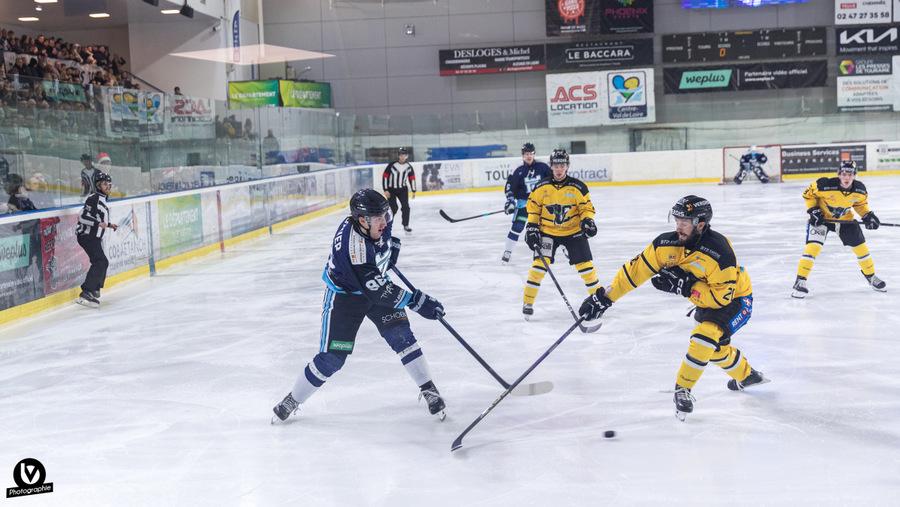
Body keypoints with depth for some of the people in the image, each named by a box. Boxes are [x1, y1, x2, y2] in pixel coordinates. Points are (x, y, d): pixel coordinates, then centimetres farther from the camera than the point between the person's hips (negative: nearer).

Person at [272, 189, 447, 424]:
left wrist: (391, 245, 12)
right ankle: (293, 400, 15)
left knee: (400, 335, -8)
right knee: (332, 357, -4)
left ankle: (428, 389, 5)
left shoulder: (377, 220, -17)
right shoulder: (353, 245, -38)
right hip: (344, 294, -6)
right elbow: (376, 290, -38)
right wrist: (415, 300, -39)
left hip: (376, 283, 6)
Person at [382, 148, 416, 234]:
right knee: (393, 208, -9)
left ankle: (406, 225, 8)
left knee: (406, 207, -5)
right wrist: (385, 190, -16)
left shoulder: (409, 167, -4)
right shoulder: (392, 165, -18)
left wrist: (413, 191, 8)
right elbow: (385, 176, -14)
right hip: (391, 189, -4)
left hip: (402, 189, 4)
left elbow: (412, 178, 7)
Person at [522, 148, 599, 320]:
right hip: (547, 231, 0)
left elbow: (587, 207, -2)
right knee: (539, 264, -11)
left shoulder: (578, 187, -9)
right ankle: (528, 302, -2)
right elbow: (533, 208, 3)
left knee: (585, 264, -2)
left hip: (573, 231, 0)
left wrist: (587, 221, -19)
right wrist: (532, 227, -4)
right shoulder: (541, 187, -7)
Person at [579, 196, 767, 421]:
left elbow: (722, 297, -34)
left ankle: (683, 389, -12)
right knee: (714, 348, 21)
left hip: (736, 300, -7)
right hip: (707, 299, 7)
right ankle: (746, 375, 50)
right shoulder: (668, 244, -19)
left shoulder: (719, 252, -36)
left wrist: (684, 286, -38)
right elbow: (636, 269, -16)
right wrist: (604, 297, -19)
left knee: (706, 335, -28)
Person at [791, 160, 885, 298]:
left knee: (860, 246, 7)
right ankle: (800, 281, -13)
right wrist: (813, 210, -21)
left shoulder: (860, 190, -17)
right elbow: (808, 194, -15)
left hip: (844, 218, 4)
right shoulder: (825, 185, -31)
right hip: (821, 218, -4)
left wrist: (868, 215, -9)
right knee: (813, 246, -20)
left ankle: (871, 276, 30)